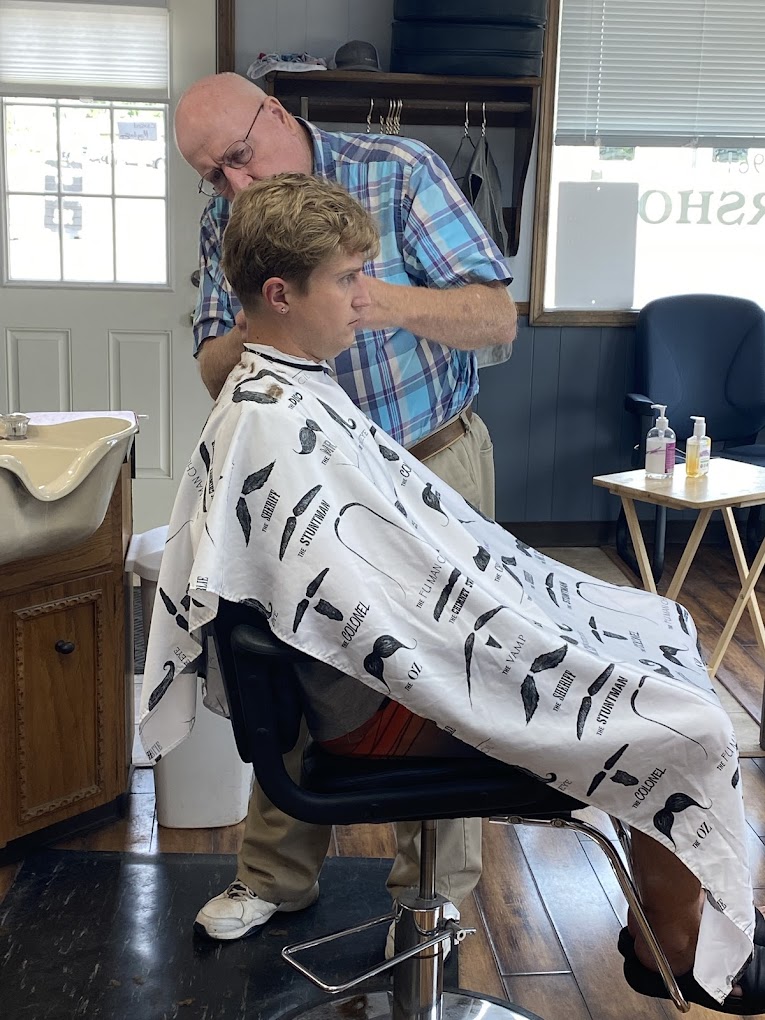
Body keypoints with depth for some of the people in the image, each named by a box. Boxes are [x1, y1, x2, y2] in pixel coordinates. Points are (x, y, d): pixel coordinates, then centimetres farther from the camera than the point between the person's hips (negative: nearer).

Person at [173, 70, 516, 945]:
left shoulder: (399, 174, -15)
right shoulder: (226, 221, -2)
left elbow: (497, 318, -18)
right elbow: (216, 374, -2)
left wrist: (378, 301, -36)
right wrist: (259, 328, -25)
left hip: (432, 468, -3)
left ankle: (436, 889, 23)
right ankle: (277, 874, 28)